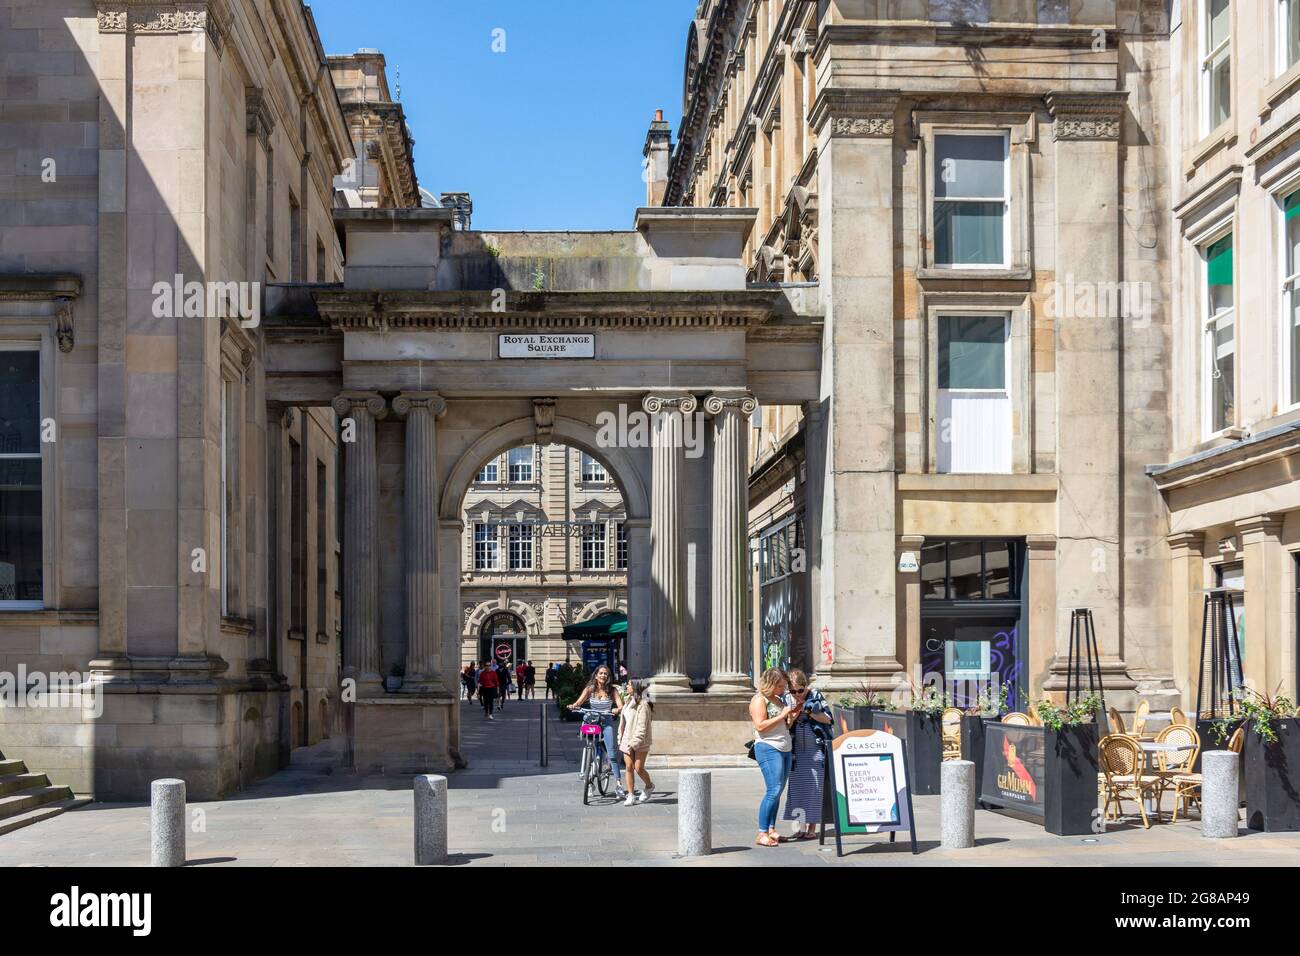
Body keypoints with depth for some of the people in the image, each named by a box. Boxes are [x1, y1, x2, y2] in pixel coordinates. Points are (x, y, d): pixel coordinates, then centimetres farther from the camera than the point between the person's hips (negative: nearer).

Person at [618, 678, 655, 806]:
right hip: (627, 740, 7)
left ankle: (649, 786, 24)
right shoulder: (628, 701, 11)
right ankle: (630, 796, 5)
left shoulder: (643, 704, -15)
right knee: (629, 767, 1)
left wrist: (634, 742, -23)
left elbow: (642, 727, -19)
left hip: (640, 742, -7)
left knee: (639, 768, -3)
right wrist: (620, 738, 13)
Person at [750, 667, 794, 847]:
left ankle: (771, 830, 11)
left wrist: (791, 719, 8)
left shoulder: (779, 700, 20)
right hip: (768, 748, -9)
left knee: (778, 791, 6)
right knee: (773, 790, -15)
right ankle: (762, 834, -14)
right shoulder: (759, 699, -6)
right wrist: (782, 716, -14)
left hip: (784, 749, 9)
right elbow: (760, 725, -17)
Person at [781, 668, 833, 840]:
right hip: (796, 751, 3)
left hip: (815, 749, -3)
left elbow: (827, 719, -2)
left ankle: (812, 828, 3)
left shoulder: (816, 696, -4)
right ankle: (802, 826, 12)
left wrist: (811, 712, -15)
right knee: (797, 789, 4)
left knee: (814, 789, -2)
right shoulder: (786, 700, 2)